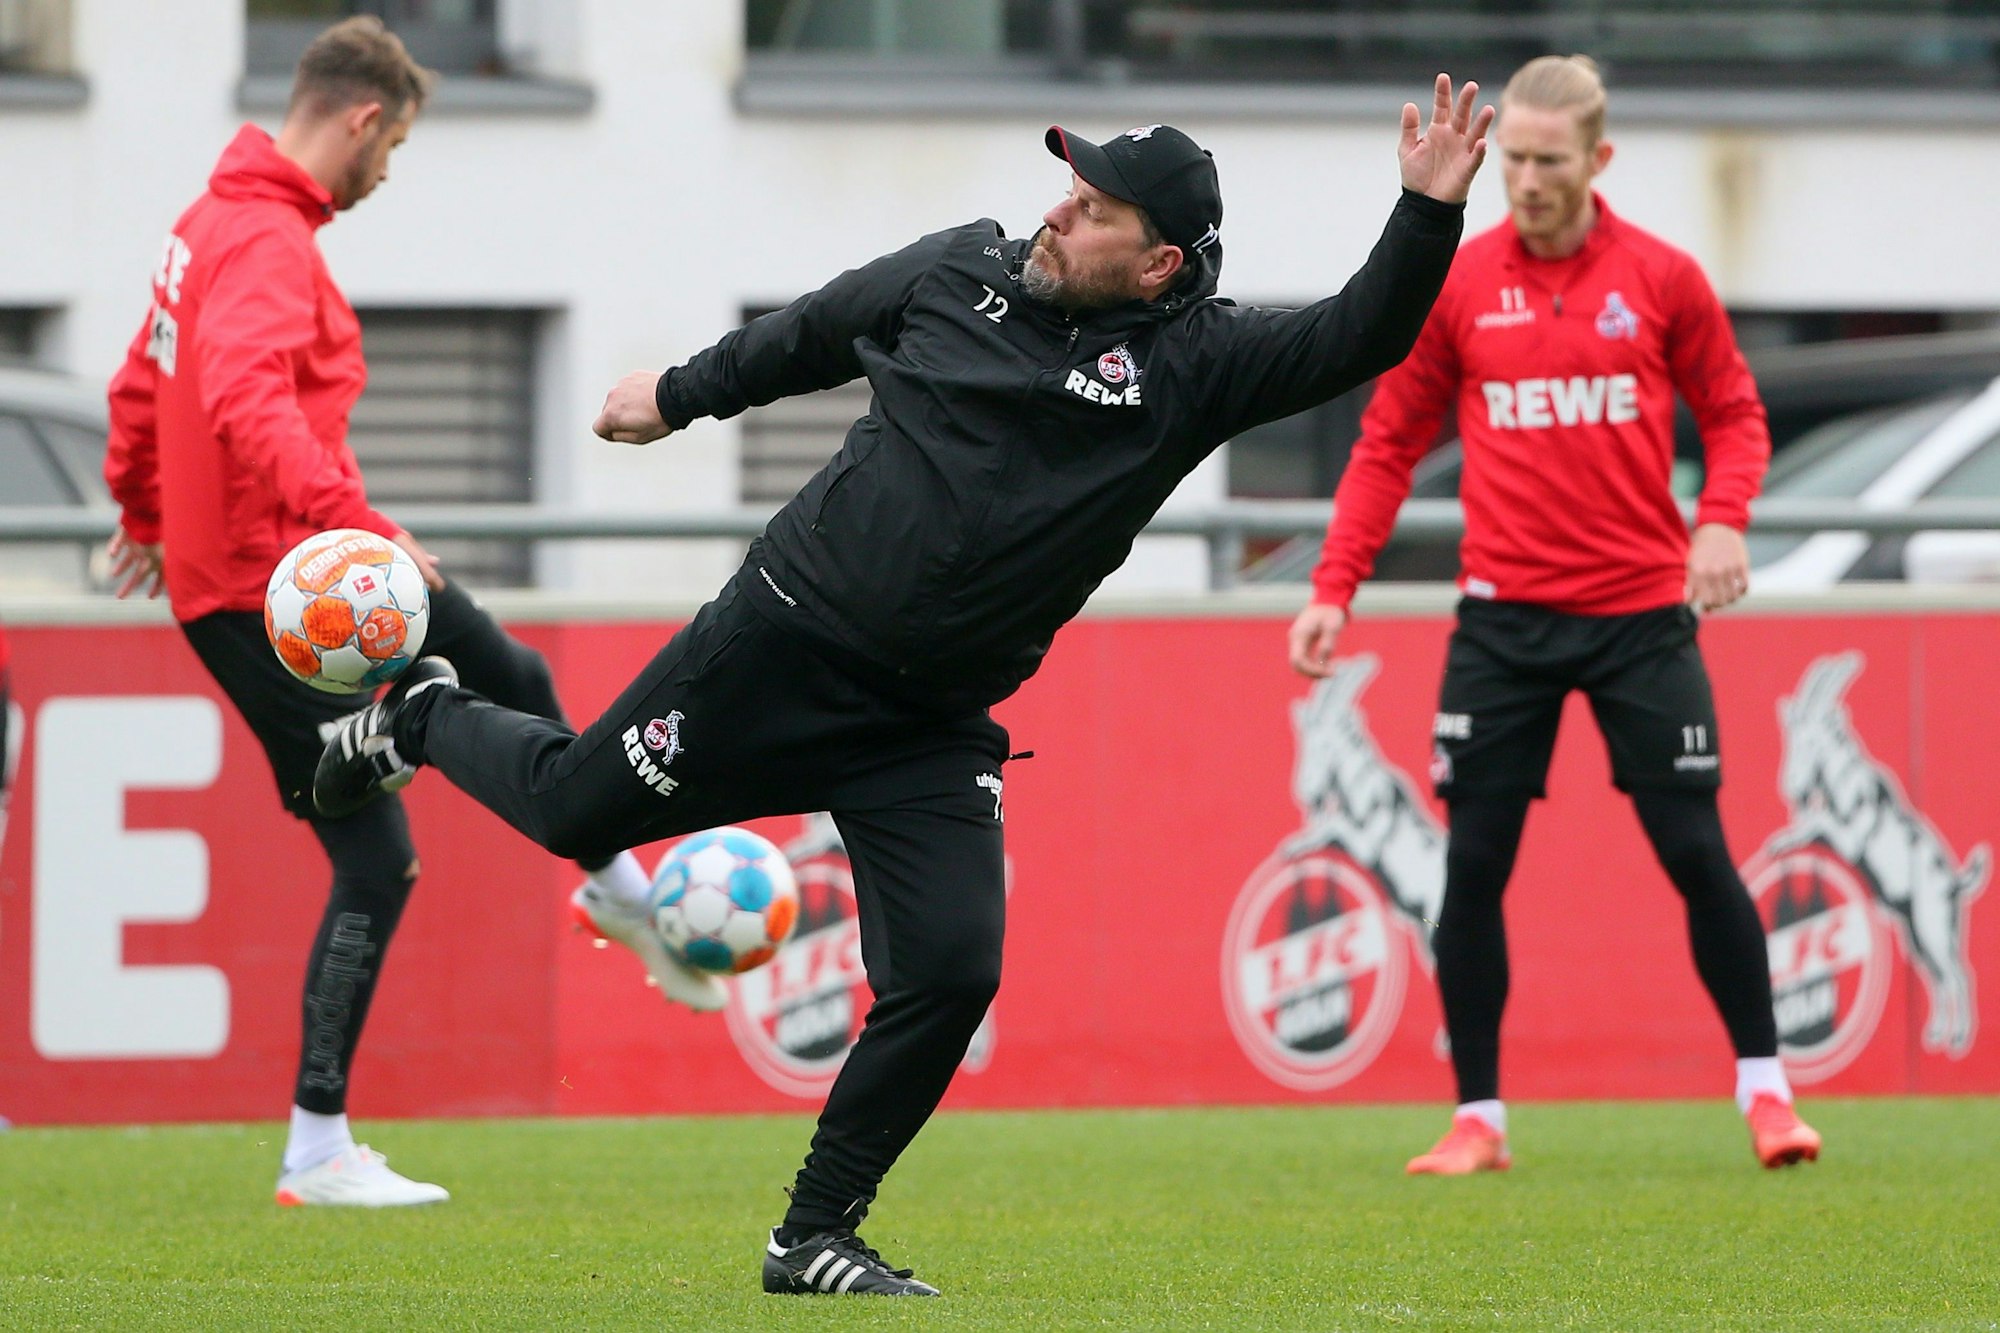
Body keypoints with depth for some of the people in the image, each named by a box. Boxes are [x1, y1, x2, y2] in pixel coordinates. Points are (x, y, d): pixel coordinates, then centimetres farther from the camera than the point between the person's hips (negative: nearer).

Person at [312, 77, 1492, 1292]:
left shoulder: (1192, 363, -6)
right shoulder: (960, 272, 1)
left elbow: (1359, 339, -17)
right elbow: (810, 338, 18)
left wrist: (1430, 213, -32)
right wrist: (679, 397, 29)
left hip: (933, 734, 0)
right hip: (783, 646, 0)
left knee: (951, 974, -12)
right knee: (573, 807, 7)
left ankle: (815, 1239, 3)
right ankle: (427, 718, 41)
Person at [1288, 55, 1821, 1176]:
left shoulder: (1663, 280, 0)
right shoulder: (1455, 284, 2)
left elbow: (1735, 413, 8)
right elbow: (1389, 444, 6)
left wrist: (1723, 517, -11)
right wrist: (1335, 588, -1)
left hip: (1642, 611, -1)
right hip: (1505, 615, 1)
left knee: (1697, 852, -2)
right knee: (1473, 865, -1)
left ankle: (1766, 1090, 10)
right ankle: (1478, 1118, 8)